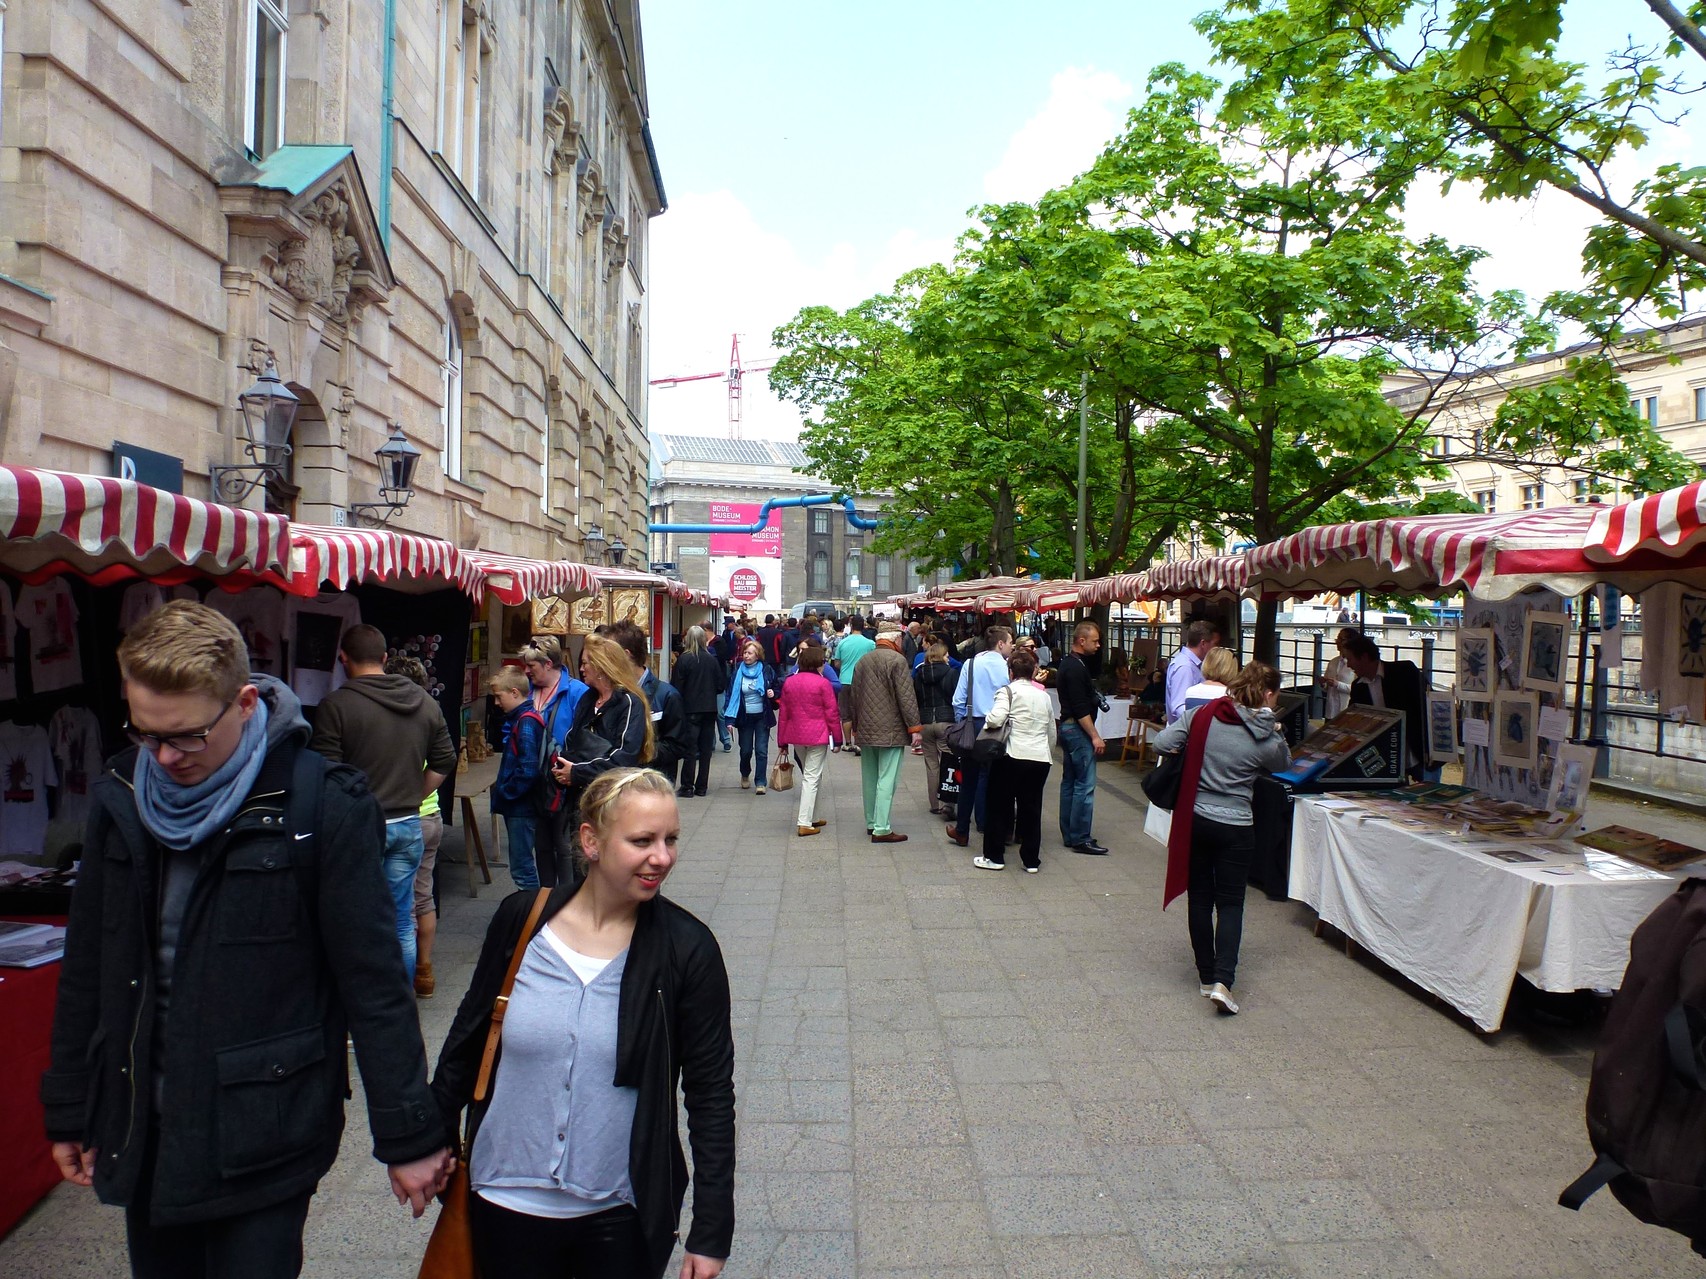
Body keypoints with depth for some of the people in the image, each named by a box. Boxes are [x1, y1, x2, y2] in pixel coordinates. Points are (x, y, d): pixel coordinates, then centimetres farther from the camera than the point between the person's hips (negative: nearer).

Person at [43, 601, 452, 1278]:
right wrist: (69, 1113, 14)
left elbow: (375, 983, -13)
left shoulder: (322, 804, -16)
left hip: (263, 1132, -5)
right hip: (141, 1130, 5)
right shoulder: (120, 794, 1)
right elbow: (87, 968, 10)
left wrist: (409, 1137, -10)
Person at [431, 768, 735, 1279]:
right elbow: (468, 1037, 6)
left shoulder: (688, 949, -13)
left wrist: (711, 1233, -7)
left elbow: (711, 1094, -7)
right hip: (507, 1203, 1)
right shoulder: (521, 920, -9)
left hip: (622, 1218, -1)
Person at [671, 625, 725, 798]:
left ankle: (687, 787, 3)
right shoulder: (712, 660, 0)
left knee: (690, 748, 1)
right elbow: (720, 686, 4)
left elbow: (677, 686, -10)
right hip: (709, 709, 3)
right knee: (705, 749, 9)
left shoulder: (683, 659, -10)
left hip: (691, 709, -3)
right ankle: (701, 786, 14)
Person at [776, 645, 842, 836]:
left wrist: (782, 740, 15)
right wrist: (837, 738, 1)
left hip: (795, 735, 6)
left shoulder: (788, 682, 7)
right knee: (812, 777, -2)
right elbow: (832, 713, -9)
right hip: (818, 735, -6)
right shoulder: (822, 683, -10)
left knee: (808, 775, 20)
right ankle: (805, 823, -5)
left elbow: (783, 713, 10)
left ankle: (812, 818, 27)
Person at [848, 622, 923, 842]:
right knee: (886, 779, -6)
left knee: (870, 779, 15)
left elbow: (854, 697, 16)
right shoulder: (897, 660, -11)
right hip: (890, 731, -7)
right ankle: (881, 829, -7)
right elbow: (906, 697, -15)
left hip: (866, 730, 7)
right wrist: (914, 727, -10)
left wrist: (856, 726, 24)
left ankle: (871, 822, 25)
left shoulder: (863, 660, 11)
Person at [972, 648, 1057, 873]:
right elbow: (1052, 731, 19)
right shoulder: (1044, 694, 14)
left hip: (1013, 756, -5)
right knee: (1031, 808, 12)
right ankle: (1032, 860, 16)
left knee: (1000, 806, 8)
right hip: (1041, 758, 5)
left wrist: (987, 721, -1)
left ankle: (994, 857, 14)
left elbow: (996, 719, -22)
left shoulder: (1008, 691, -5)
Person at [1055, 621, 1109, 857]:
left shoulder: (1066, 664, 14)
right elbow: (1080, 707, -22)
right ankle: (1080, 839, -4)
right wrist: (1095, 736, -20)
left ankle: (1069, 835, 19)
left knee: (1069, 782, 13)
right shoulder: (1076, 668, -18)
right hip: (1078, 730, -11)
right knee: (1085, 785, -7)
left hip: (1067, 727, 11)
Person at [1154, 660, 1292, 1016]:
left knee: (1200, 898, 14)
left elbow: (1162, 743, -8)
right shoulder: (1265, 737, -11)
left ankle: (1206, 975, 23)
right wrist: (1277, 731, 8)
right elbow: (1282, 765, 9)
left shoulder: (1202, 715, -7)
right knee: (1230, 903, 8)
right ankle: (1223, 980, -6)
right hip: (1235, 828, -3)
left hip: (1194, 821, 3)